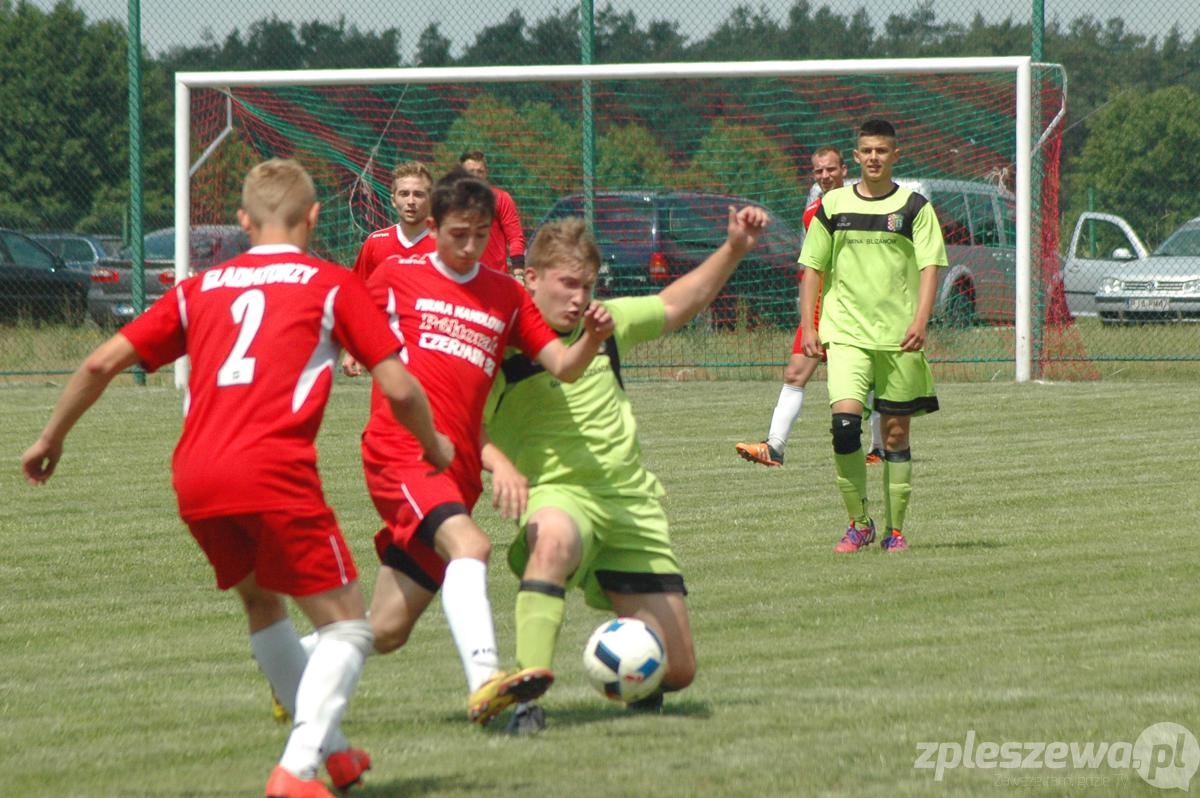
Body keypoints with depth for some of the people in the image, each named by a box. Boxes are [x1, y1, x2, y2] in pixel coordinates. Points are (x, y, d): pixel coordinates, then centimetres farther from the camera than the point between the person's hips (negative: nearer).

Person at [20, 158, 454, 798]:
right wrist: (433, 445, 24)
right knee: (346, 626, 3)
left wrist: (52, 438, 32)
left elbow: (102, 362, 18)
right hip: (275, 472, -5)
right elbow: (398, 388, 4)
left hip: (194, 480, 5)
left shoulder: (200, 289, 21)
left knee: (261, 602, 29)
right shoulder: (330, 285, 10)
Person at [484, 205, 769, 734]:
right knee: (553, 540, -46)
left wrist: (735, 249, 19)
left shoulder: (605, 322, 9)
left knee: (677, 671, 0)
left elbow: (675, 306, 26)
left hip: (631, 500, 5)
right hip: (557, 495, -5)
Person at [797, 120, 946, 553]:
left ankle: (894, 530, 14)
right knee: (845, 418, -18)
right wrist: (808, 327, 3)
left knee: (895, 433, 3)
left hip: (899, 338, 0)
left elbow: (929, 267, -4)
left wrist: (920, 321, -19)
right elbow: (812, 269, 12)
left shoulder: (914, 207, 3)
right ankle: (858, 523, -6)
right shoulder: (833, 206, 8)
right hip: (846, 334, 0)